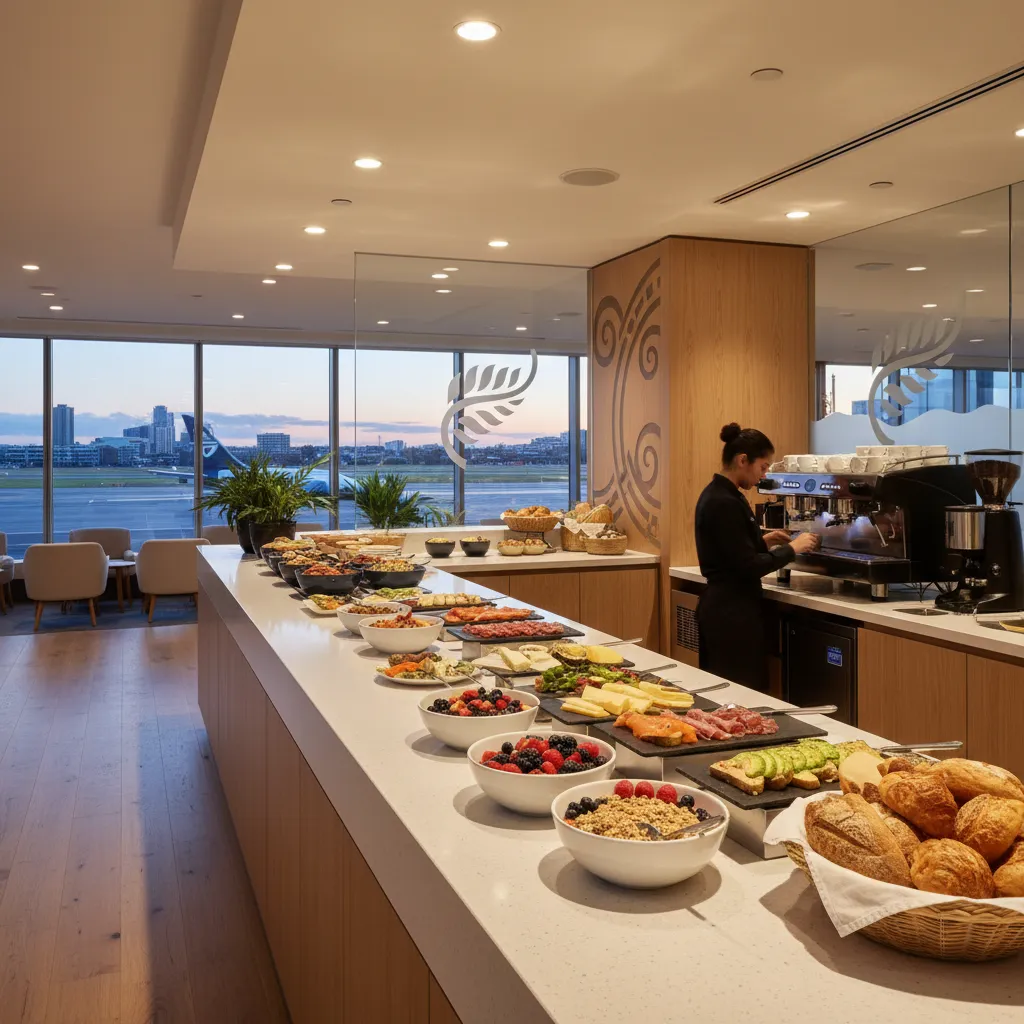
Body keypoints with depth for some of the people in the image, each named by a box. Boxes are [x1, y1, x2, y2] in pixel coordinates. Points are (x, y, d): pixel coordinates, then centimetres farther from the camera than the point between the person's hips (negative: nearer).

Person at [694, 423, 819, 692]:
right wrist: (792, 549, -10)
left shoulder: (717, 494, 11)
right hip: (731, 612, -10)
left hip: (722, 607, 10)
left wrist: (763, 541, 11)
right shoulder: (724, 502, -20)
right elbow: (748, 567, -20)